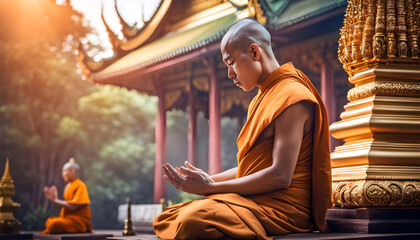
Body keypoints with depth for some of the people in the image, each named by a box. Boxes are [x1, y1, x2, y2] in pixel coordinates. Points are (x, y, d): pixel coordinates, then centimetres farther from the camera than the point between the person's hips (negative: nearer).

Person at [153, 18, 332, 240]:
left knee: (196, 221, -33)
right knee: (165, 220, -3)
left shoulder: (291, 97, -10)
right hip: (256, 201, 10)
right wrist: (209, 179, 8)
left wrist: (211, 188, -16)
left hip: (283, 208, -9)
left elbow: (280, 176, -20)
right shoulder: (261, 100, 22)